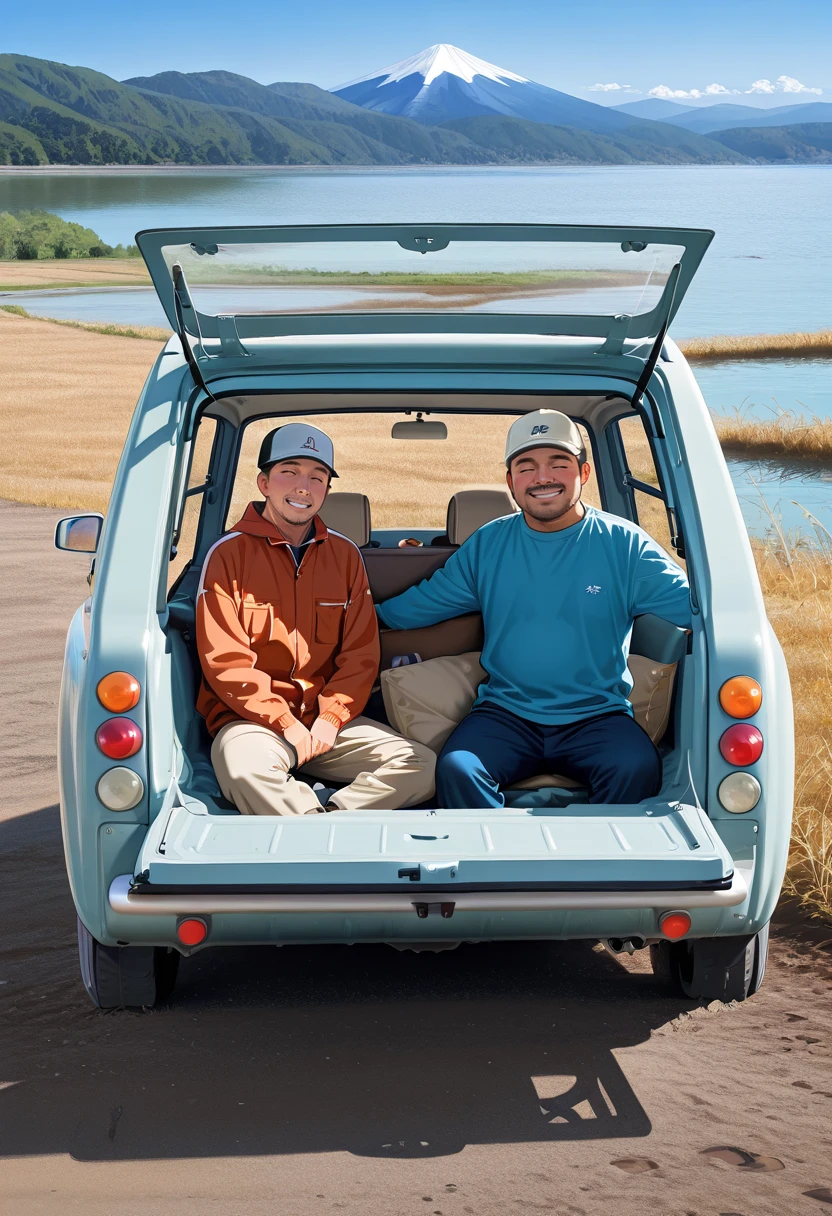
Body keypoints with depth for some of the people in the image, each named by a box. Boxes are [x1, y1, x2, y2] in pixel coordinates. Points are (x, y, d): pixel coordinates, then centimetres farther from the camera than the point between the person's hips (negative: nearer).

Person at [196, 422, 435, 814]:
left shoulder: (344, 554, 11)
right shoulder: (229, 553, -1)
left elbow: (361, 654, 9)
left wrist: (331, 718, -8)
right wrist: (285, 724, -14)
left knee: (422, 766, -18)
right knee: (244, 769, -38)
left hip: (329, 721, 4)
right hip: (251, 718, -4)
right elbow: (225, 661, -7)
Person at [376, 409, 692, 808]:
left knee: (637, 770, -32)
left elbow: (692, 603, -2)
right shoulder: (487, 545, 8)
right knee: (456, 769, -28)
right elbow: (421, 604, 18)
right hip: (506, 713, 1)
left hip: (597, 715, -1)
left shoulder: (623, 544, 2)